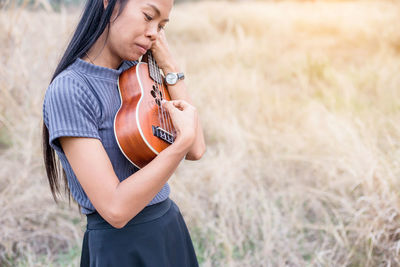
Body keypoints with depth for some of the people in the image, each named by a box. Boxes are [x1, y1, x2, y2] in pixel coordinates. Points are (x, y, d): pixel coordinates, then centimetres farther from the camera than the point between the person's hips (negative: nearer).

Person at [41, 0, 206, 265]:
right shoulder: (68, 90, -20)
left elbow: (196, 151, -4)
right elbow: (115, 209, -25)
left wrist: (168, 65, -6)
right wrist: (183, 139, -28)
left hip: (172, 225, 8)